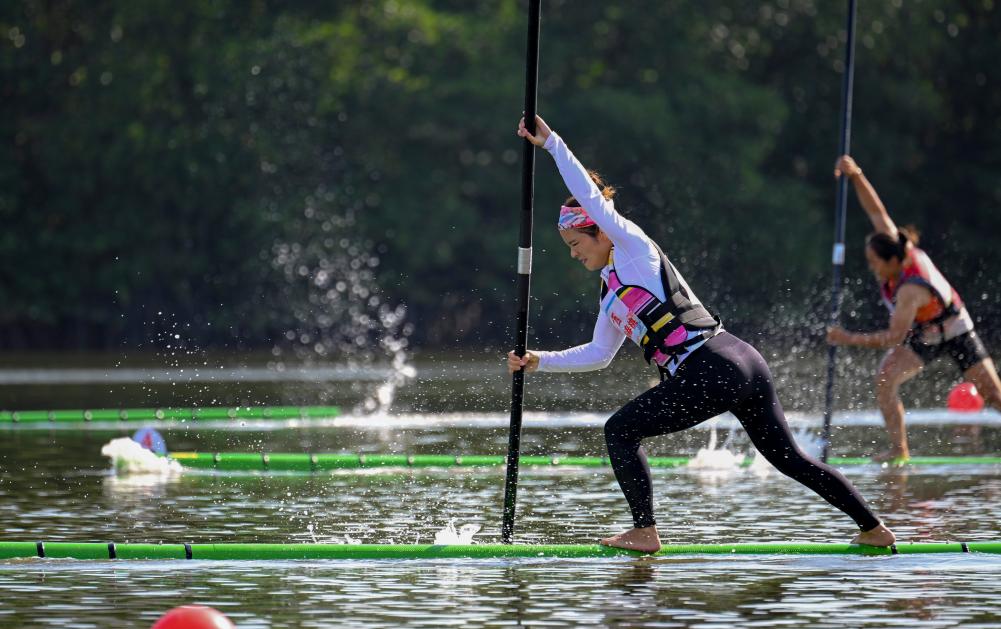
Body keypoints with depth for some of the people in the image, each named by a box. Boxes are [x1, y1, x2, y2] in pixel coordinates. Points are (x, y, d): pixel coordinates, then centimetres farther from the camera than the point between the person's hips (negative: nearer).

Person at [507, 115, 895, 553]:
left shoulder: (634, 248, 1)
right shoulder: (612, 293, 25)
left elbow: (591, 198, -9)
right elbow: (599, 353, 34)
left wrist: (551, 142, -6)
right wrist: (540, 362, 28)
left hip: (712, 373, -10)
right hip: (744, 364, 10)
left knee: (620, 431, -4)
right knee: (788, 457, 17)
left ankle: (644, 533, -5)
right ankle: (873, 529, 21)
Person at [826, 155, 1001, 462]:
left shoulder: (912, 290, -40)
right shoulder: (896, 245, -20)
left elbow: (894, 338, -38)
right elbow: (877, 211, -15)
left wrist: (850, 339, -37)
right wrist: (855, 175, -27)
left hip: (955, 332, -7)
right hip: (921, 336, 7)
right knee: (884, 379, -15)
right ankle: (899, 450, -11)